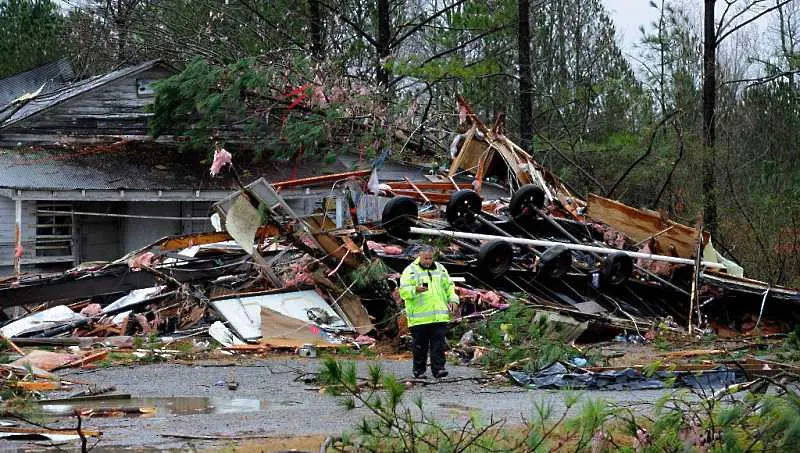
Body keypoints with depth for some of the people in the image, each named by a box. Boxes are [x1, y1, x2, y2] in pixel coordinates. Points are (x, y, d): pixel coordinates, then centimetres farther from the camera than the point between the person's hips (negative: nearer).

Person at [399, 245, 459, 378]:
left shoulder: (440, 269, 15)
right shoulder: (410, 271, 0)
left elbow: (449, 286, 26)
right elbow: (403, 291, -9)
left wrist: (452, 299, 12)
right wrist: (416, 290, -27)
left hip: (439, 316, 3)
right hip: (419, 317, -3)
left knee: (438, 344, -3)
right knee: (420, 346, 2)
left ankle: (438, 368, -3)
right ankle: (419, 370, 11)